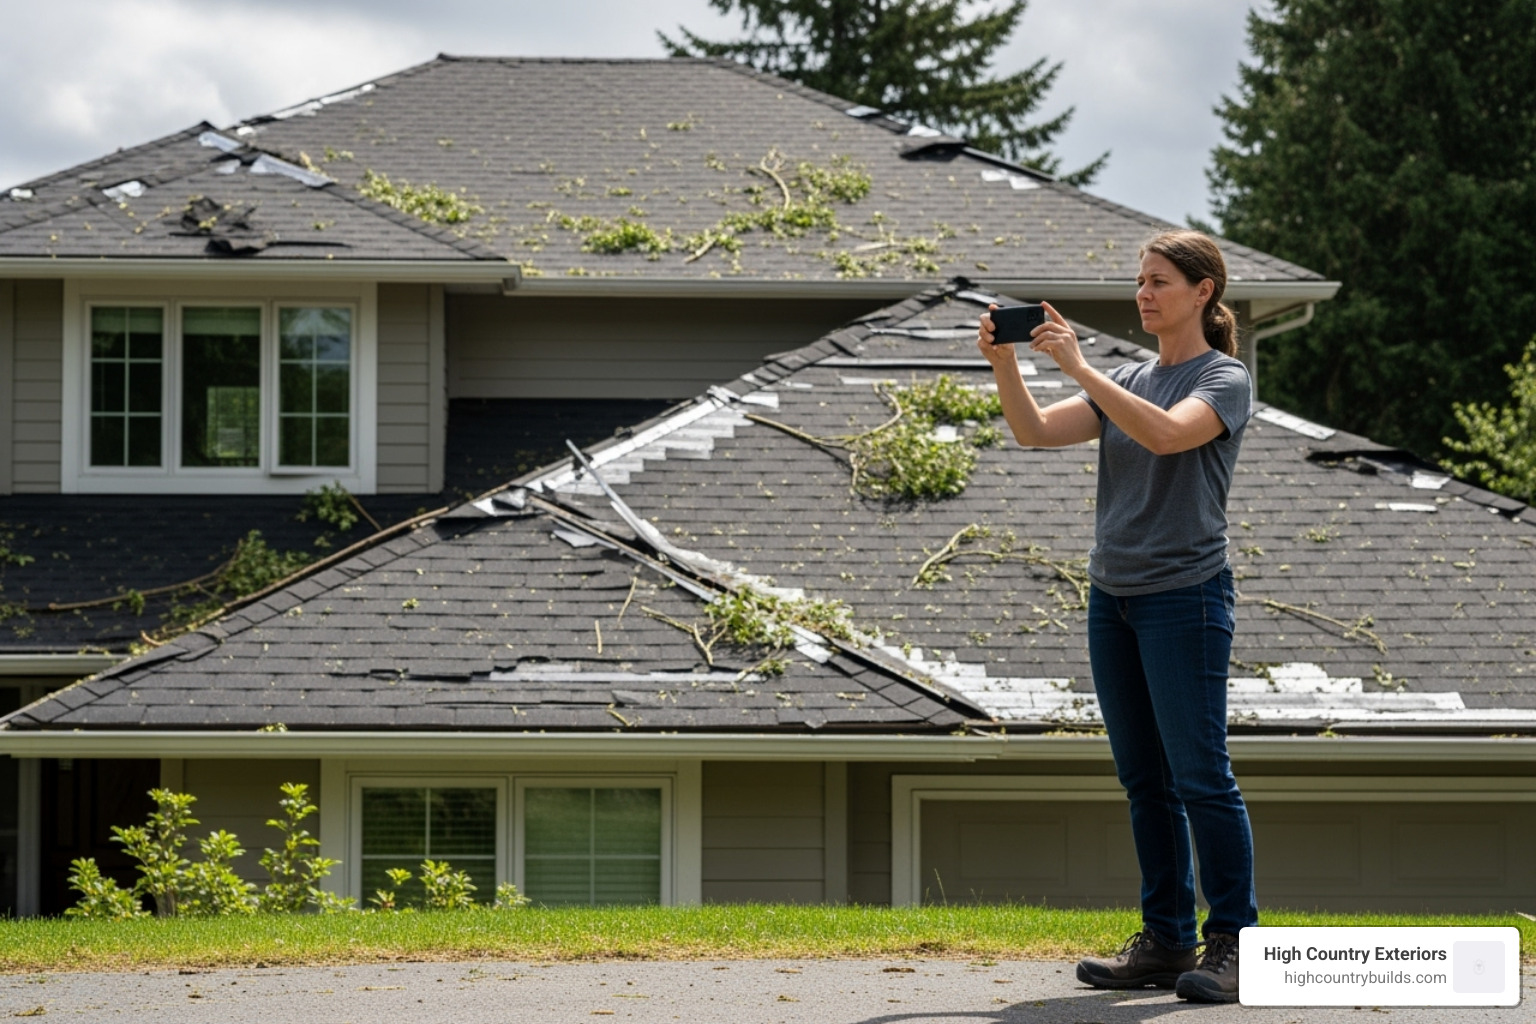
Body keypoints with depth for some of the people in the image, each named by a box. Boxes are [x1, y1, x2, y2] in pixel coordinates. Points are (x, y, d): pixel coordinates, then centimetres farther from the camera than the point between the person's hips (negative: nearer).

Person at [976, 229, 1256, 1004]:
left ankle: (1231, 943, -4)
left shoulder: (1225, 381, -3)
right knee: (1143, 779, 8)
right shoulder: (1127, 382, 15)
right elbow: (1038, 432, 3)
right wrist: (1003, 366, -14)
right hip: (1113, 597, 7)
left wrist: (1077, 365, -26)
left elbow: (1165, 434, -24)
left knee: (1199, 775, -8)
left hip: (1185, 597, -7)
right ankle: (1165, 940, 13)